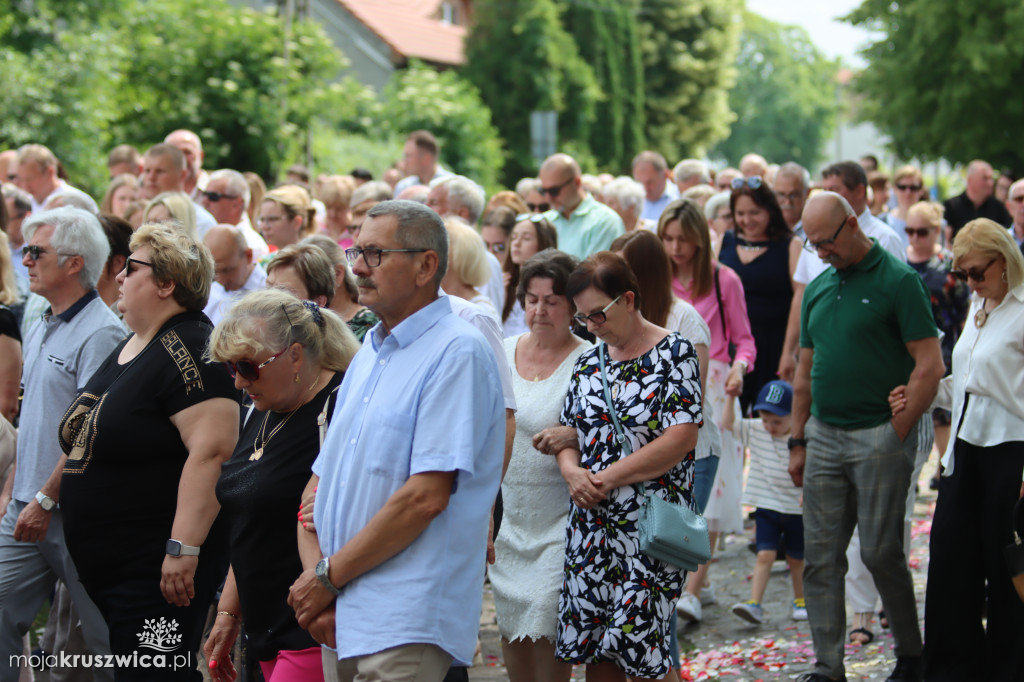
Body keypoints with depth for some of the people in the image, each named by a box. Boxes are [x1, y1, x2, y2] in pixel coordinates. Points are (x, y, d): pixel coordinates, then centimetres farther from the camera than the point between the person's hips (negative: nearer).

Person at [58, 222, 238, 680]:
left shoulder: (190, 350, -17)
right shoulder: (127, 350, 16)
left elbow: (212, 452, -27)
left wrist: (184, 549, -30)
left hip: (158, 572, -10)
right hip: (105, 568, 10)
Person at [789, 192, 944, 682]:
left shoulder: (897, 281, -8)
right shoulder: (817, 288, 12)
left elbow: (929, 365, -11)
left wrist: (896, 433, -12)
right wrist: (798, 442, 15)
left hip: (879, 436, -6)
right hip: (822, 436, 6)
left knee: (880, 553, -1)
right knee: (820, 558, 4)